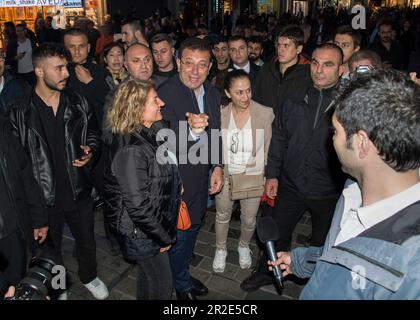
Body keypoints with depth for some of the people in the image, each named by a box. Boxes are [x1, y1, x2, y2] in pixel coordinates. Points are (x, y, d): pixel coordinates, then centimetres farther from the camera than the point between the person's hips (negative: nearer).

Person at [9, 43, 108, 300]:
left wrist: (90, 151, -12)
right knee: (50, 248, 21)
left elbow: (93, 134, 9)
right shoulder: (20, 112, -12)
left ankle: (89, 276, 50)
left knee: (87, 242, 20)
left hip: (79, 190, 2)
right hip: (43, 196, -2)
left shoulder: (78, 103, -4)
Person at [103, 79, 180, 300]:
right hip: (142, 232, -8)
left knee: (148, 275, 29)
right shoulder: (130, 150, -31)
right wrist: (164, 237, -17)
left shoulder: (152, 131, -4)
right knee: (161, 284, 13)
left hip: (157, 220, 8)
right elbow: (138, 205, -28)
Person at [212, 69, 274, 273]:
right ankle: (220, 249, 48)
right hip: (225, 176, 1)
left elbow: (268, 150, -8)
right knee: (223, 215, 21)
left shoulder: (265, 114, -18)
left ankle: (244, 246, 50)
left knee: (249, 219, 17)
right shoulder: (220, 115, -12)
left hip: (253, 177, -1)